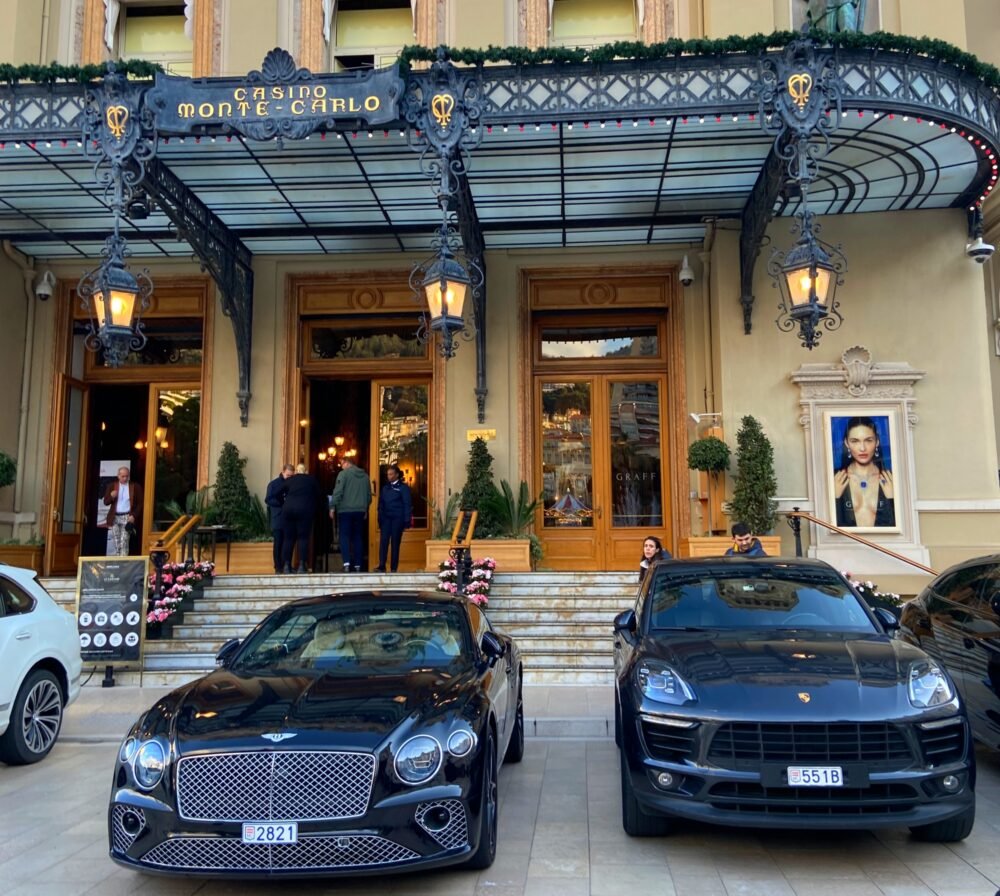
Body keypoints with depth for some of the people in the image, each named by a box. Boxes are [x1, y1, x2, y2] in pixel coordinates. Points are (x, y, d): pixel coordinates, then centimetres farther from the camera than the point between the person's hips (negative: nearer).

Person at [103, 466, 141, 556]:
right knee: (116, 542, 6)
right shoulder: (112, 486, 6)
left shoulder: (135, 487, 1)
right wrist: (111, 496, -17)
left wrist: (134, 516, -9)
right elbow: (106, 502, 6)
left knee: (124, 542, -10)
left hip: (127, 517, -3)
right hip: (115, 517, 3)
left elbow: (140, 503, 2)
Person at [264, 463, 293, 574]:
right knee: (278, 543, 0)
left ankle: (285, 565, 5)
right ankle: (278, 567, 3)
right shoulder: (273, 484, 0)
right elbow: (268, 500, -6)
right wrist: (282, 504, -16)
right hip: (277, 518, -2)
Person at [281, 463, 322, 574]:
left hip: (288, 509, 2)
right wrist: (314, 509, 27)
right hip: (304, 509, -2)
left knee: (288, 538, 6)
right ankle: (302, 565, -7)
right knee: (303, 538, 0)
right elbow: (317, 497, 15)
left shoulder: (288, 480, 16)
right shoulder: (312, 480, 13)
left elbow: (285, 494, 16)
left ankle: (286, 565, 2)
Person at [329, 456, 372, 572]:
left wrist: (332, 506, -8)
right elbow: (369, 495, 14)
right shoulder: (365, 475, 10)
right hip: (360, 511, 5)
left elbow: (338, 492, -14)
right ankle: (357, 565, 8)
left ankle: (347, 562, -18)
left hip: (345, 510, -5)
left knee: (344, 536, -2)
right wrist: (365, 508, 24)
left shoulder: (344, 474, -7)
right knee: (357, 537, 10)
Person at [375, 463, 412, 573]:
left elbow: (407, 505, -4)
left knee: (395, 543, 0)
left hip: (397, 519, -4)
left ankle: (394, 568, 5)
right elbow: (381, 504, 16)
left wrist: (407, 521, -10)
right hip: (386, 518, 4)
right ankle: (381, 566, -7)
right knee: (383, 541, -6)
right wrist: (380, 519, 8)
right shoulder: (385, 488, 15)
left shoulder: (403, 487, 0)